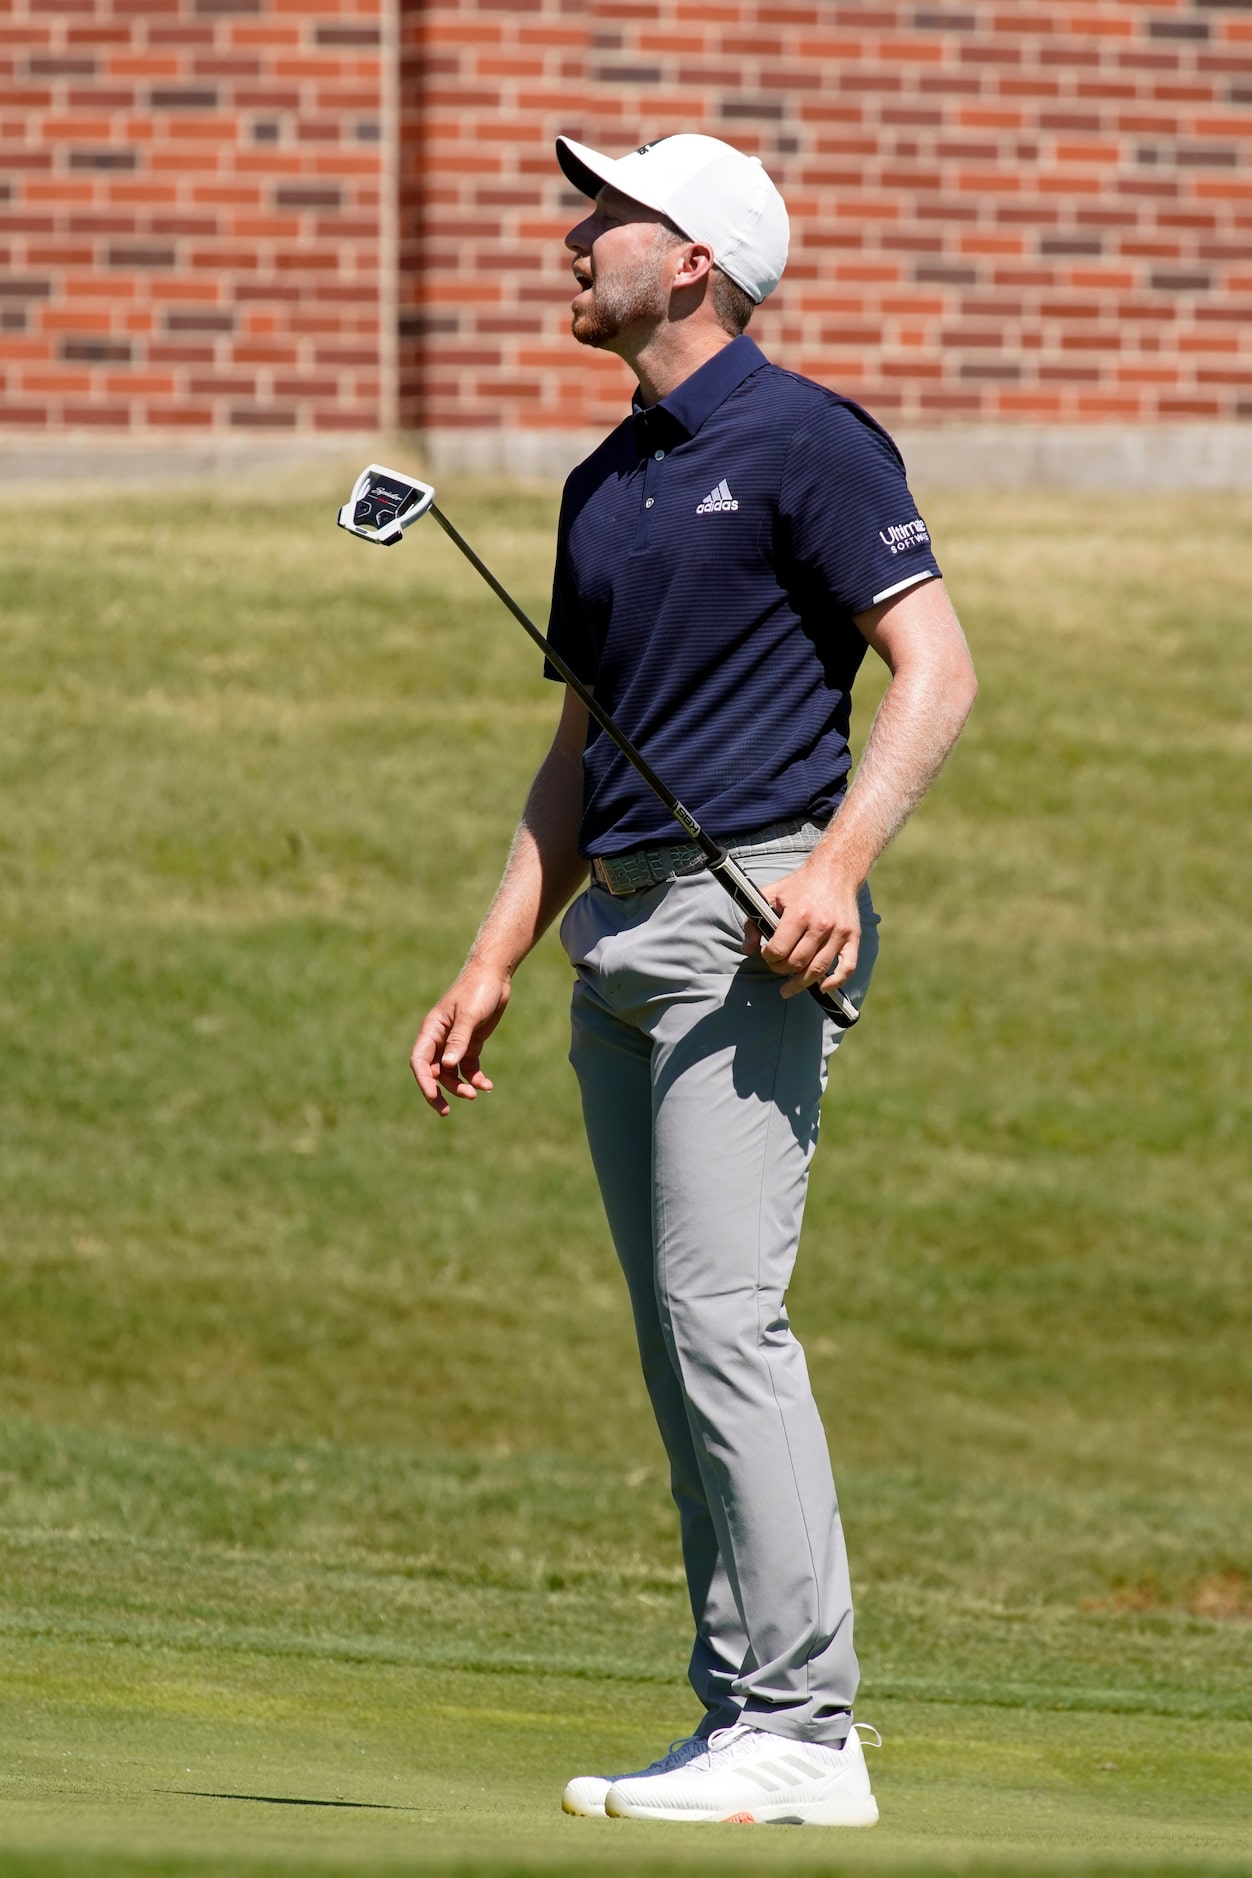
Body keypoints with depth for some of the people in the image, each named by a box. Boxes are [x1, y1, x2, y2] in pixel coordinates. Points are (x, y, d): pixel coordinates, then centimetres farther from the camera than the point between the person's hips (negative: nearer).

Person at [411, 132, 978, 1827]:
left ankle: (804, 1731, -16)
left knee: (724, 1315, -15)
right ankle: (740, 1722, 8)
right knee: (678, 1337, 6)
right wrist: (495, 964, 19)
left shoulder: (801, 443, -6)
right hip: (621, 934, 9)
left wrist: (839, 858, -24)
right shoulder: (607, 483, 20)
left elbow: (936, 670, -11)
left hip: (748, 923, -9)